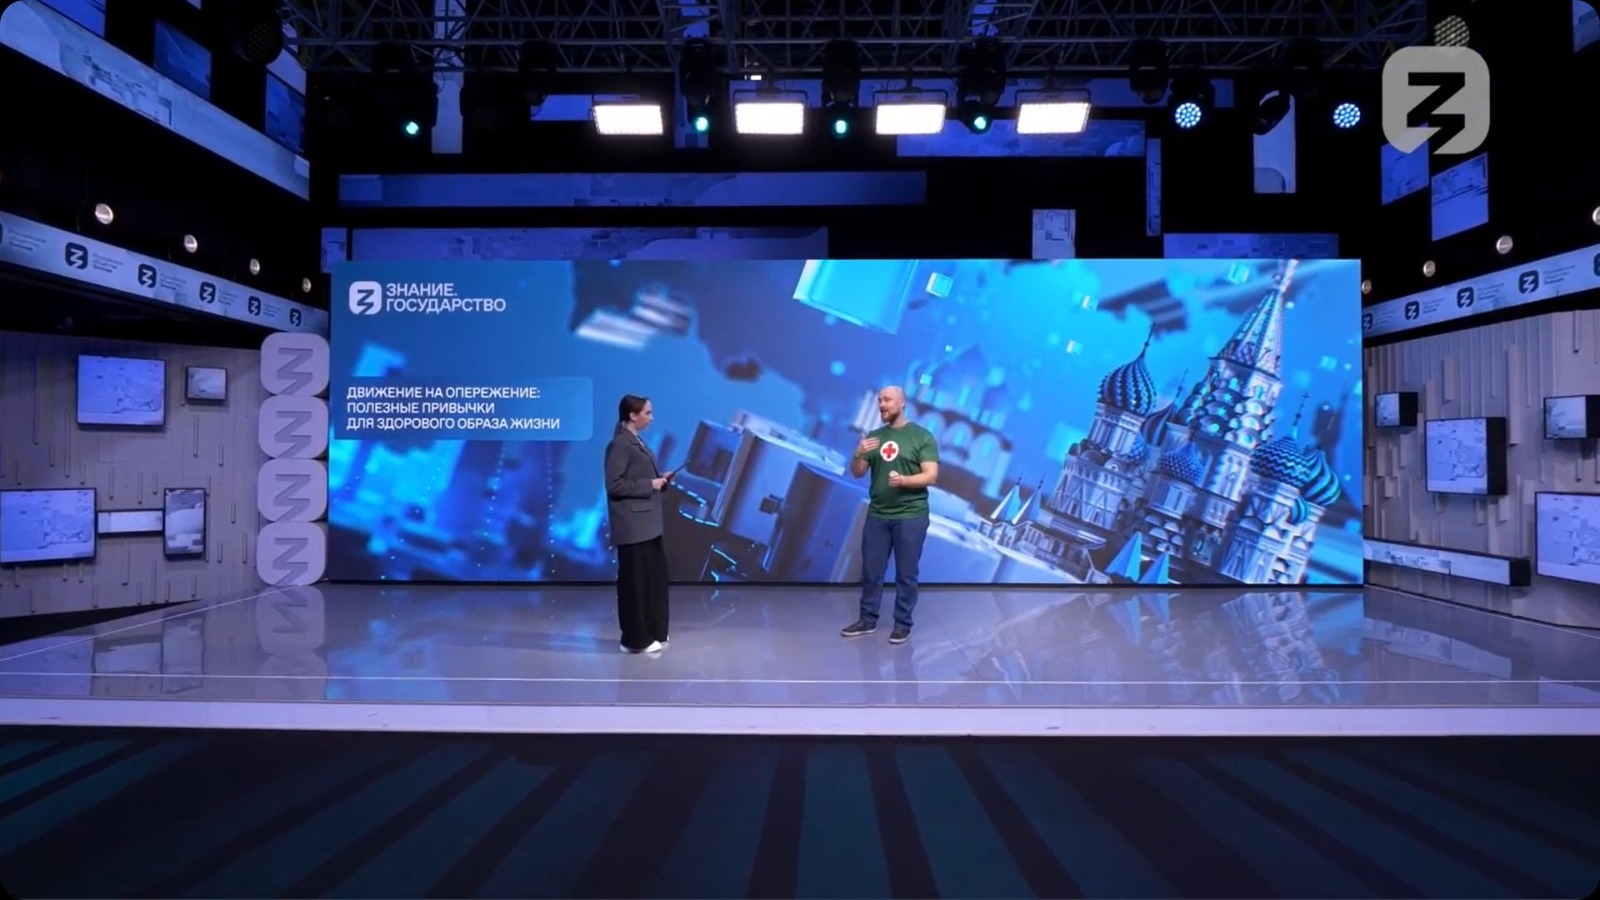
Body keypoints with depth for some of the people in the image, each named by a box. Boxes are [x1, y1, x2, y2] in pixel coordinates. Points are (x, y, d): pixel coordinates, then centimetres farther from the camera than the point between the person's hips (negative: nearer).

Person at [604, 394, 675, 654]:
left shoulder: (636, 442, 14)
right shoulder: (620, 444, -15)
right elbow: (614, 485, -20)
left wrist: (660, 478, 6)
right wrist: (650, 484, -18)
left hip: (648, 522, 10)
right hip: (632, 525, -10)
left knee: (655, 577, 14)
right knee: (635, 580, 0)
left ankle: (652, 632, 24)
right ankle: (636, 639, 10)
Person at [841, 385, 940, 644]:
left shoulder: (922, 436, -4)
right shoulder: (874, 436, 10)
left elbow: (931, 476, -10)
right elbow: (857, 473, 9)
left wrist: (903, 480, -27)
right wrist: (858, 454, -12)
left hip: (910, 516, -4)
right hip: (876, 515, 5)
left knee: (906, 573, 3)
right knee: (870, 570, 10)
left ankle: (903, 623, 14)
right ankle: (868, 619, 21)